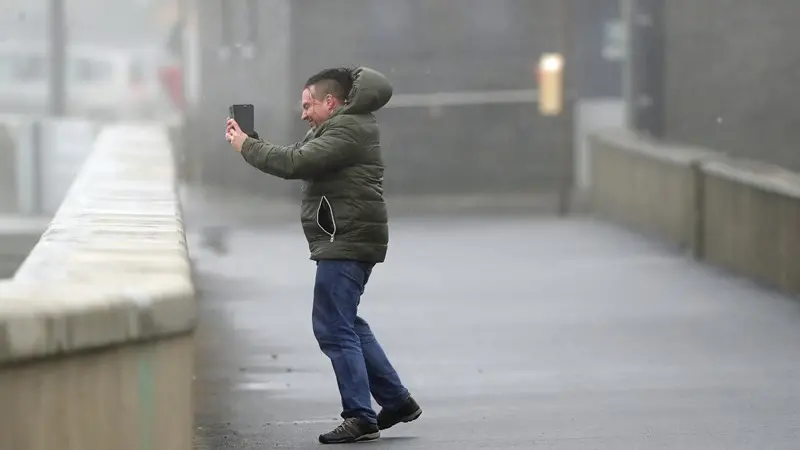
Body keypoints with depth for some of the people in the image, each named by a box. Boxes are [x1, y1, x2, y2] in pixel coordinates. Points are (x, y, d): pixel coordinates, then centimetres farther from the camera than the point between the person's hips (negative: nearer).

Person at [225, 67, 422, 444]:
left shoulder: (347, 130, -15)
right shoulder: (339, 127, 20)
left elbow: (294, 163, -23)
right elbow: (299, 161, 17)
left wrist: (246, 146, -12)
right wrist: (254, 144, 3)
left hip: (346, 243, -11)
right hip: (347, 243, 11)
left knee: (333, 329, -11)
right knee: (347, 325, 19)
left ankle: (360, 419, -10)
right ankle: (397, 401, 22)